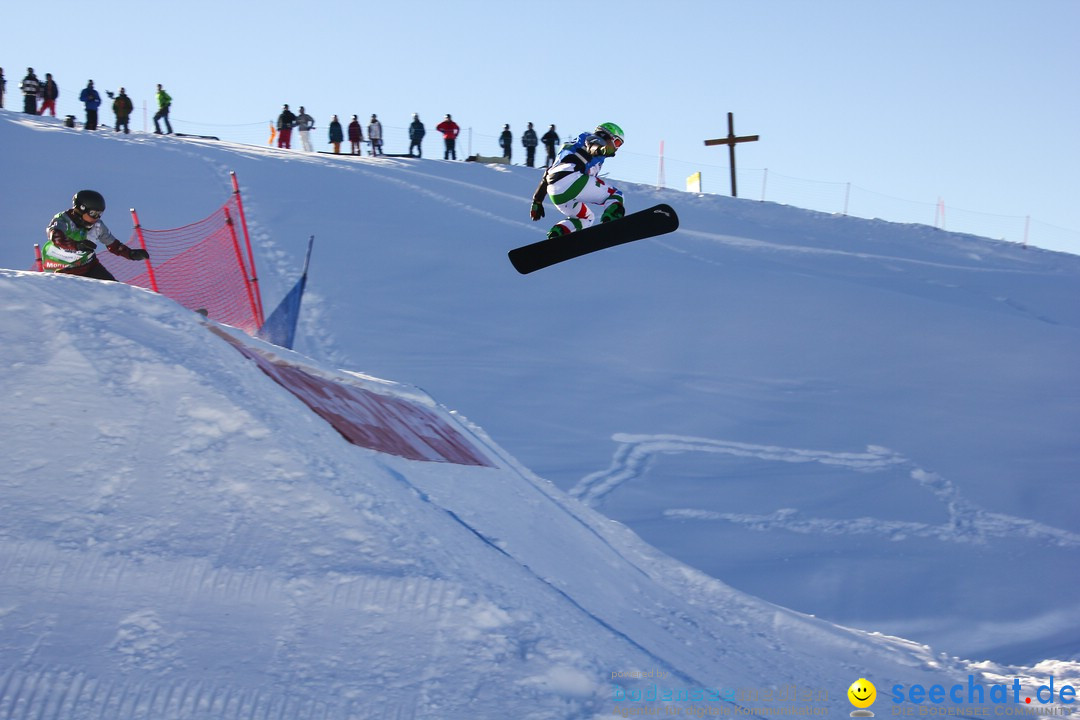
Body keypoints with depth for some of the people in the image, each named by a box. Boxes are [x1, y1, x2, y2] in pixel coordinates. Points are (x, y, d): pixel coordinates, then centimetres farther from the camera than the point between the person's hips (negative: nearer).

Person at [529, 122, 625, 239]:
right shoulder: (594, 139, 16)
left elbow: (547, 174, 38)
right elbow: (593, 146, -12)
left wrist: (537, 201, 39)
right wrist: (601, 150, -34)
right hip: (572, 180, -7)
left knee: (586, 217, 27)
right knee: (615, 195, 5)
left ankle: (555, 234, 5)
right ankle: (611, 219, -24)